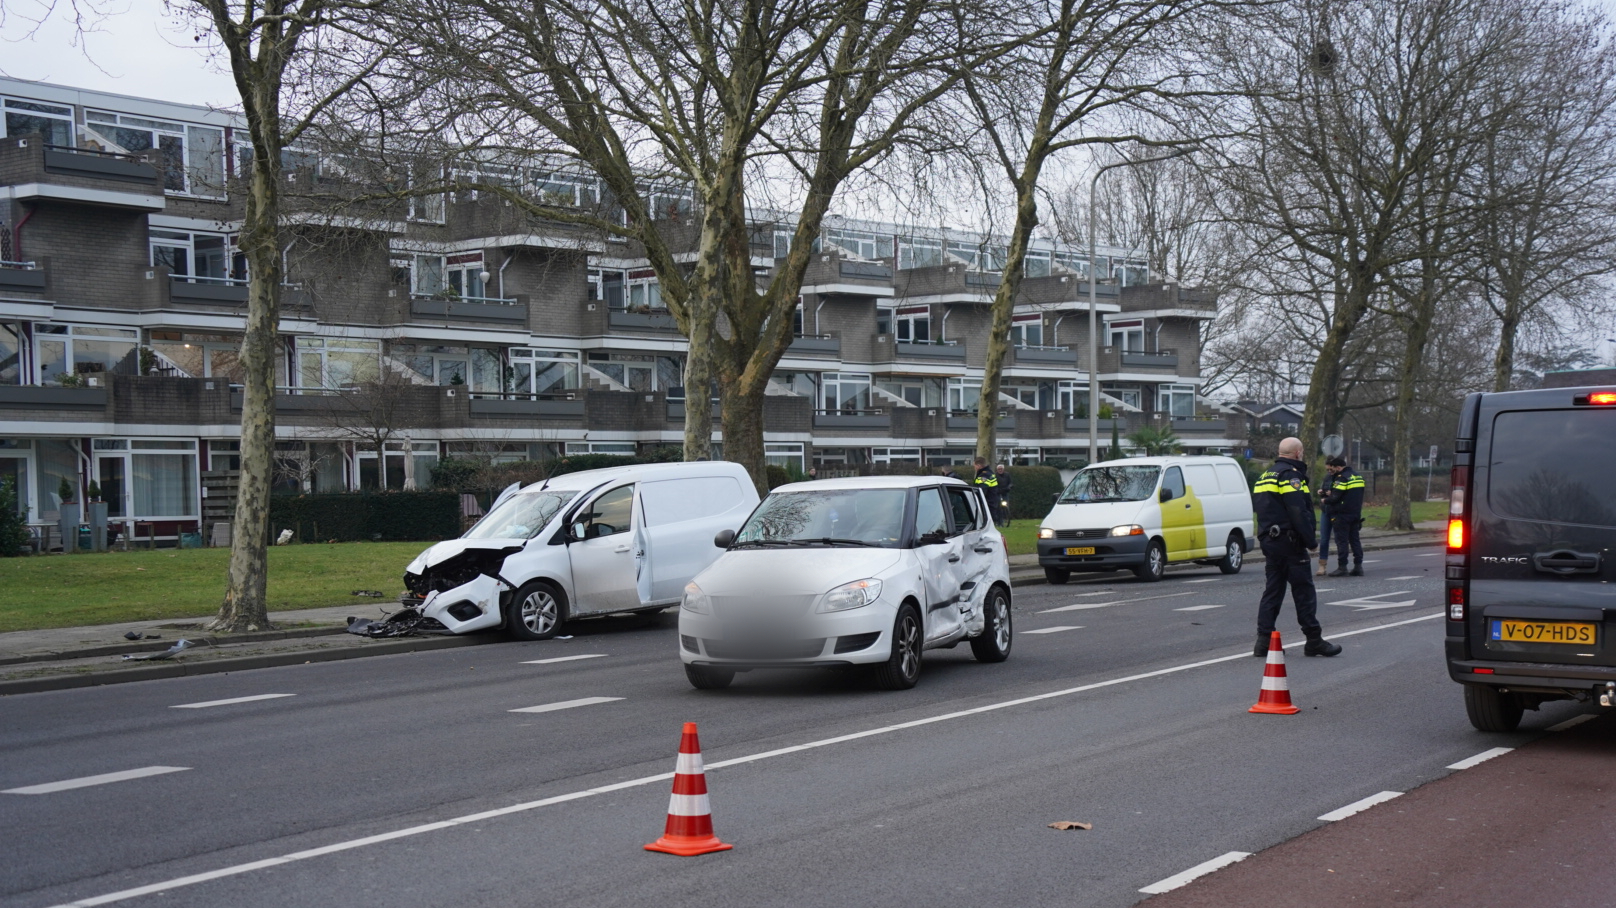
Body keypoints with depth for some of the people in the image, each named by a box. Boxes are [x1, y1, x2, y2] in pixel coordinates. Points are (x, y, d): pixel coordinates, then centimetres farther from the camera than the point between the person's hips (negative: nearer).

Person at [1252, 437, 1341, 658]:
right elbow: (1298, 513, -20)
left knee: (1272, 590, 9)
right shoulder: (1290, 475, -12)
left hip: (1269, 540, 9)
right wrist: (1311, 540, -15)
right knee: (1304, 591, -3)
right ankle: (1314, 641, 1)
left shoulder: (1265, 476, 18)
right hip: (1289, 542, -9)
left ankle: (1264, 640, 3)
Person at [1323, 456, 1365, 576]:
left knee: (1341, 541, -3)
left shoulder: (1342, 478, -15)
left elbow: (1335, 498, -19)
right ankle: (1358, 566, 11)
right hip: (1356, 514, 8)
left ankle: (1342, 567, -3)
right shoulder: (1357, 476, 13)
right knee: (1355, 539, 12)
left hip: (1342, 514, -8)